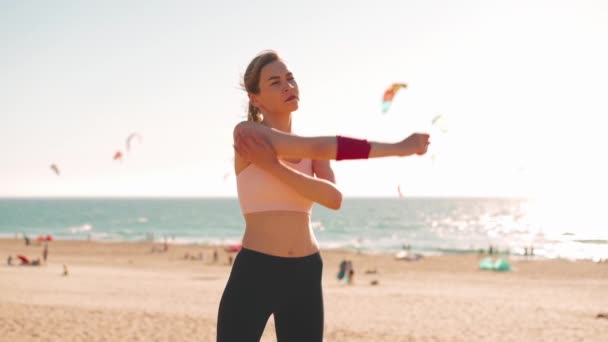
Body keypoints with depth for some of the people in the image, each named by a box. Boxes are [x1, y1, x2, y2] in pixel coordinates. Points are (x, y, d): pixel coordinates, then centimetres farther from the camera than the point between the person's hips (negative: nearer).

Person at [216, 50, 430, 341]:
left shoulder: (313, 149, 10)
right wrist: (397, 147, -17)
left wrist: (273, 166, -21)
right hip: (254, 273, -5)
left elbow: (334, 198, -10)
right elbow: (318, 148, -19)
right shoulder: (246, 132, -7)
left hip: (305, 275, 5)